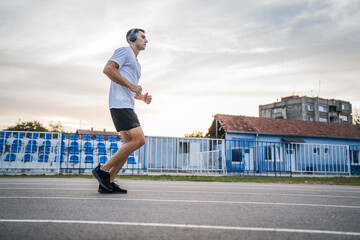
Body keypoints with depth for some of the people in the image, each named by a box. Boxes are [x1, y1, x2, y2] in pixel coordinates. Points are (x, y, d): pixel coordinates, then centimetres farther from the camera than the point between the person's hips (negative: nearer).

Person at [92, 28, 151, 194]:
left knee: (129, 145, 3)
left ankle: (107, 183, 4)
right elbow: (107, 69, -14)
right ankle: (103, 169, -9)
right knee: (139, 140, -16)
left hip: (127, 106, 10)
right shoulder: (124, 51, 2)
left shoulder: (136, 64, 30)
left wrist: (143, 97, 14)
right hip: (119, 104, -10)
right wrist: (131, 85, -14)